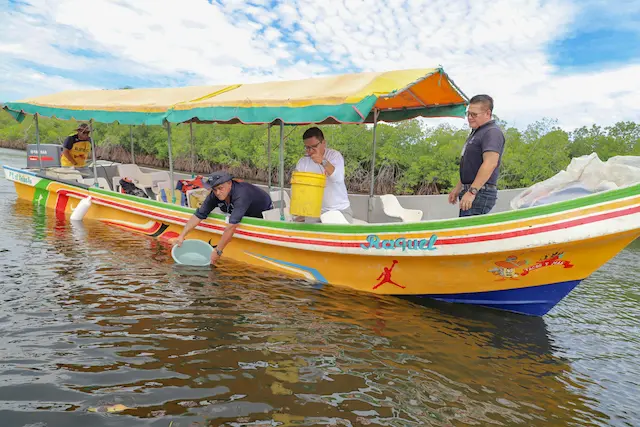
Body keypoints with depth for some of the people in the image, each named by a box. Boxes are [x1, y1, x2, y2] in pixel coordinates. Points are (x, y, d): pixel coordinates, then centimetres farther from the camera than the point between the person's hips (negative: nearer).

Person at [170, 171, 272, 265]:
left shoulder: (241, 194, -41)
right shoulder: (215, 195, -19)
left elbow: (232, 226, -44)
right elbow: (198, 215, -14)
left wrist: (218, 251, -41)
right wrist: (182, 236, -21)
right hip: (246, 216, 7)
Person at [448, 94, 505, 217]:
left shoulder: (492, 132, -13)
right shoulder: (476, 132, 21)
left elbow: (490, 163, -25)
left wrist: (472, 191, -29)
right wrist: (458, 188, 25)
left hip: (481, 193, -10)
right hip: (470, 191, 10)